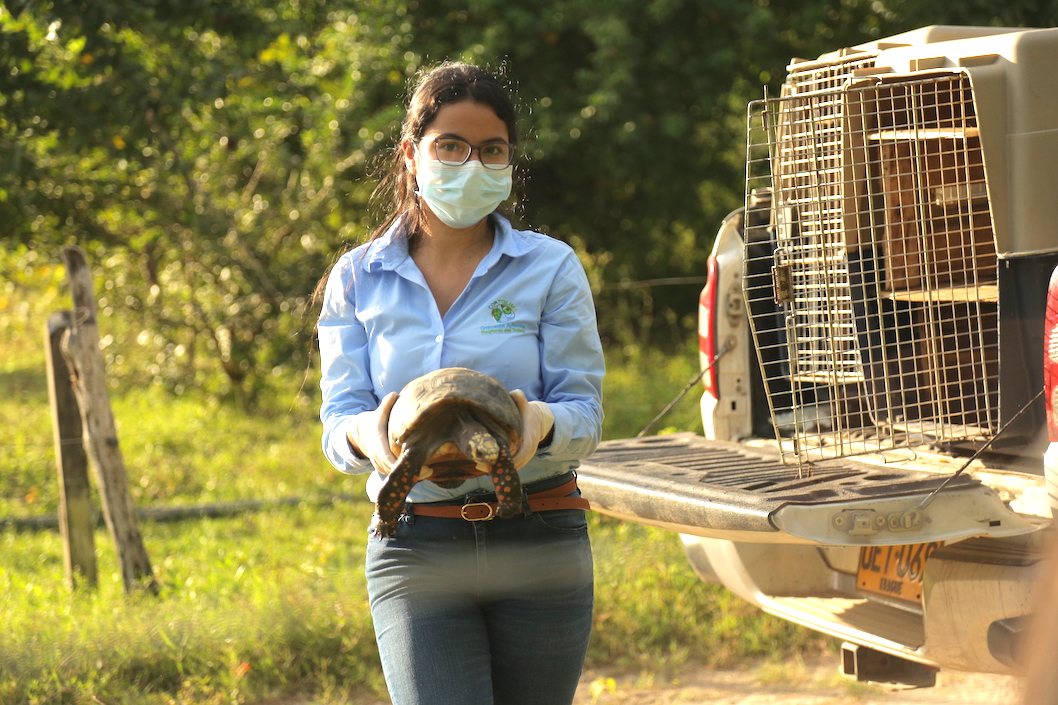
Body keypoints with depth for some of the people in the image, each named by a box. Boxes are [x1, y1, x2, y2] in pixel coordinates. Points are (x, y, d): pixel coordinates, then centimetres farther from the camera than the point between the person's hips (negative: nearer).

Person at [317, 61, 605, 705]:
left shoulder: (550, 267, 4)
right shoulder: (358, 279, 7)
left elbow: (585, 412, -1)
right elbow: (337, 420, 1)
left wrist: (540, 423, -26)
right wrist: (369, 434, -24)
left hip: (540, 549, 1)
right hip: (416, 550, 0)